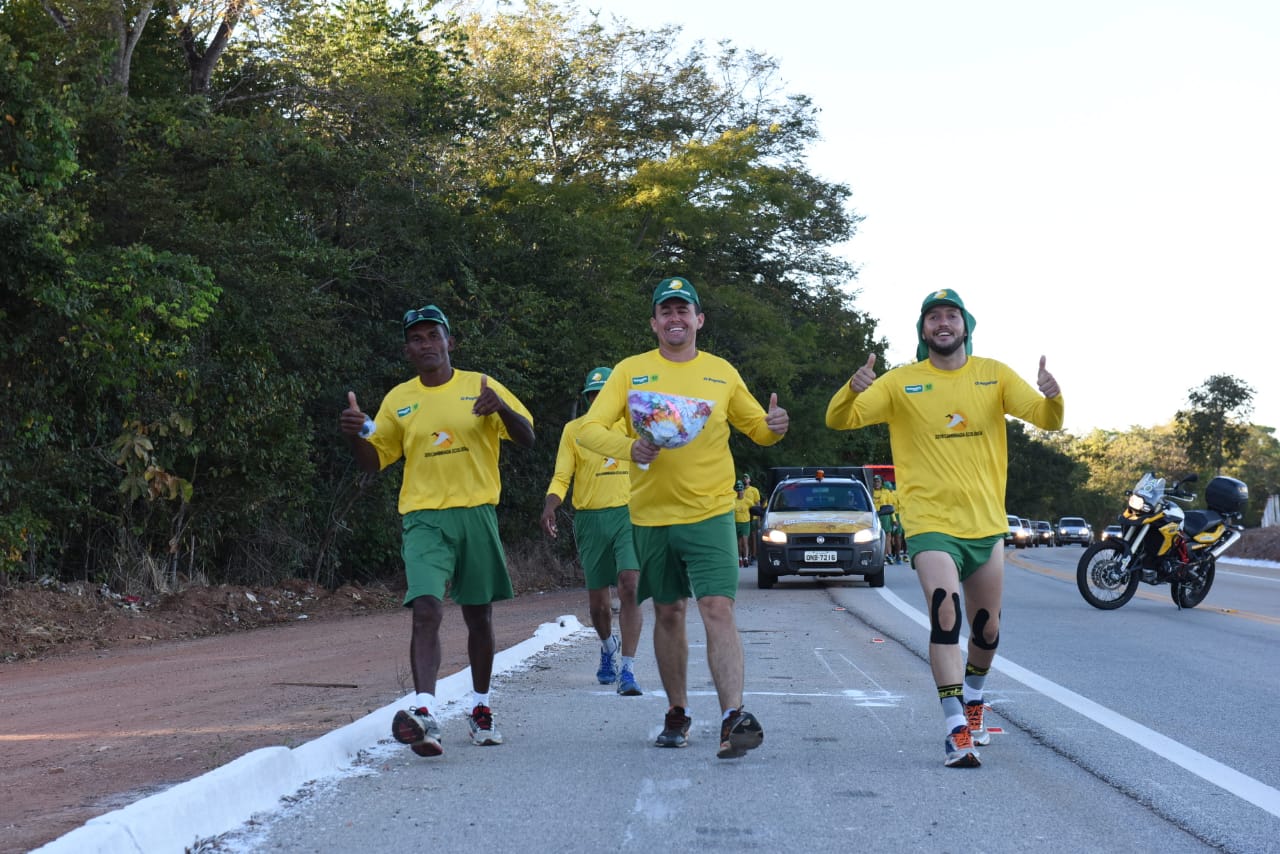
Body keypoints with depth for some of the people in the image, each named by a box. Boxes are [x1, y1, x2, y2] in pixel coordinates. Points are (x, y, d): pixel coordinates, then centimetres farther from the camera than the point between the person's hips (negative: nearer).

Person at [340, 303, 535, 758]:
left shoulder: (480, 386, 5)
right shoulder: (398, 400, 10)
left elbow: (527, 437, 2)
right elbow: (373, 460, 15)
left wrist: (502, 408, -19)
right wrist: (355, 435, -7)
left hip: (476, 513, 0)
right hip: (424, 519, 0)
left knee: (479, 615, 11)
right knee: (426, 609, -20)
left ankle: (481, 710, 27)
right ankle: (424, 712, -30)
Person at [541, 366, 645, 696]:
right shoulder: (574, 430, 5)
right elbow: (561, 477, 1)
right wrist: (550, 506, -17)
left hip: (629, 514, -1)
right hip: (590, 518, 1)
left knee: (629, 586, -19)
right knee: (597, 599, 10)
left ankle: (628, 669, -19)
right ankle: (608, 645, 42)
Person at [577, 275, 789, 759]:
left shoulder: (721, 373, 7)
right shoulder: (631, 371, 3)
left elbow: (756, 429, 17)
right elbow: (590, 429, -4)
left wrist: (774, 427, -8)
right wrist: (628, 447, -24)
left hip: (710, 512, -1)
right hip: (651, 515, 1)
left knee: (718, 610, -15)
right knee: (668, 614, 12)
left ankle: (734, 717, -20)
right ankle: (677, 713, 27)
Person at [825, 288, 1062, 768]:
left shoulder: (994, 375, 4)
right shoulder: (901, 382, -1)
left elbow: (1047, 420, -2)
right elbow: (839, 421, -7)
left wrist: (1052, 398, -25)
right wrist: (853, 390, -29)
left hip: (987, 523, 3)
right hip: (931, 524, -3)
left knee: (986, 631, 15)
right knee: (944, 615, -24)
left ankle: (972, 702, 43)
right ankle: (957, 730, -22)